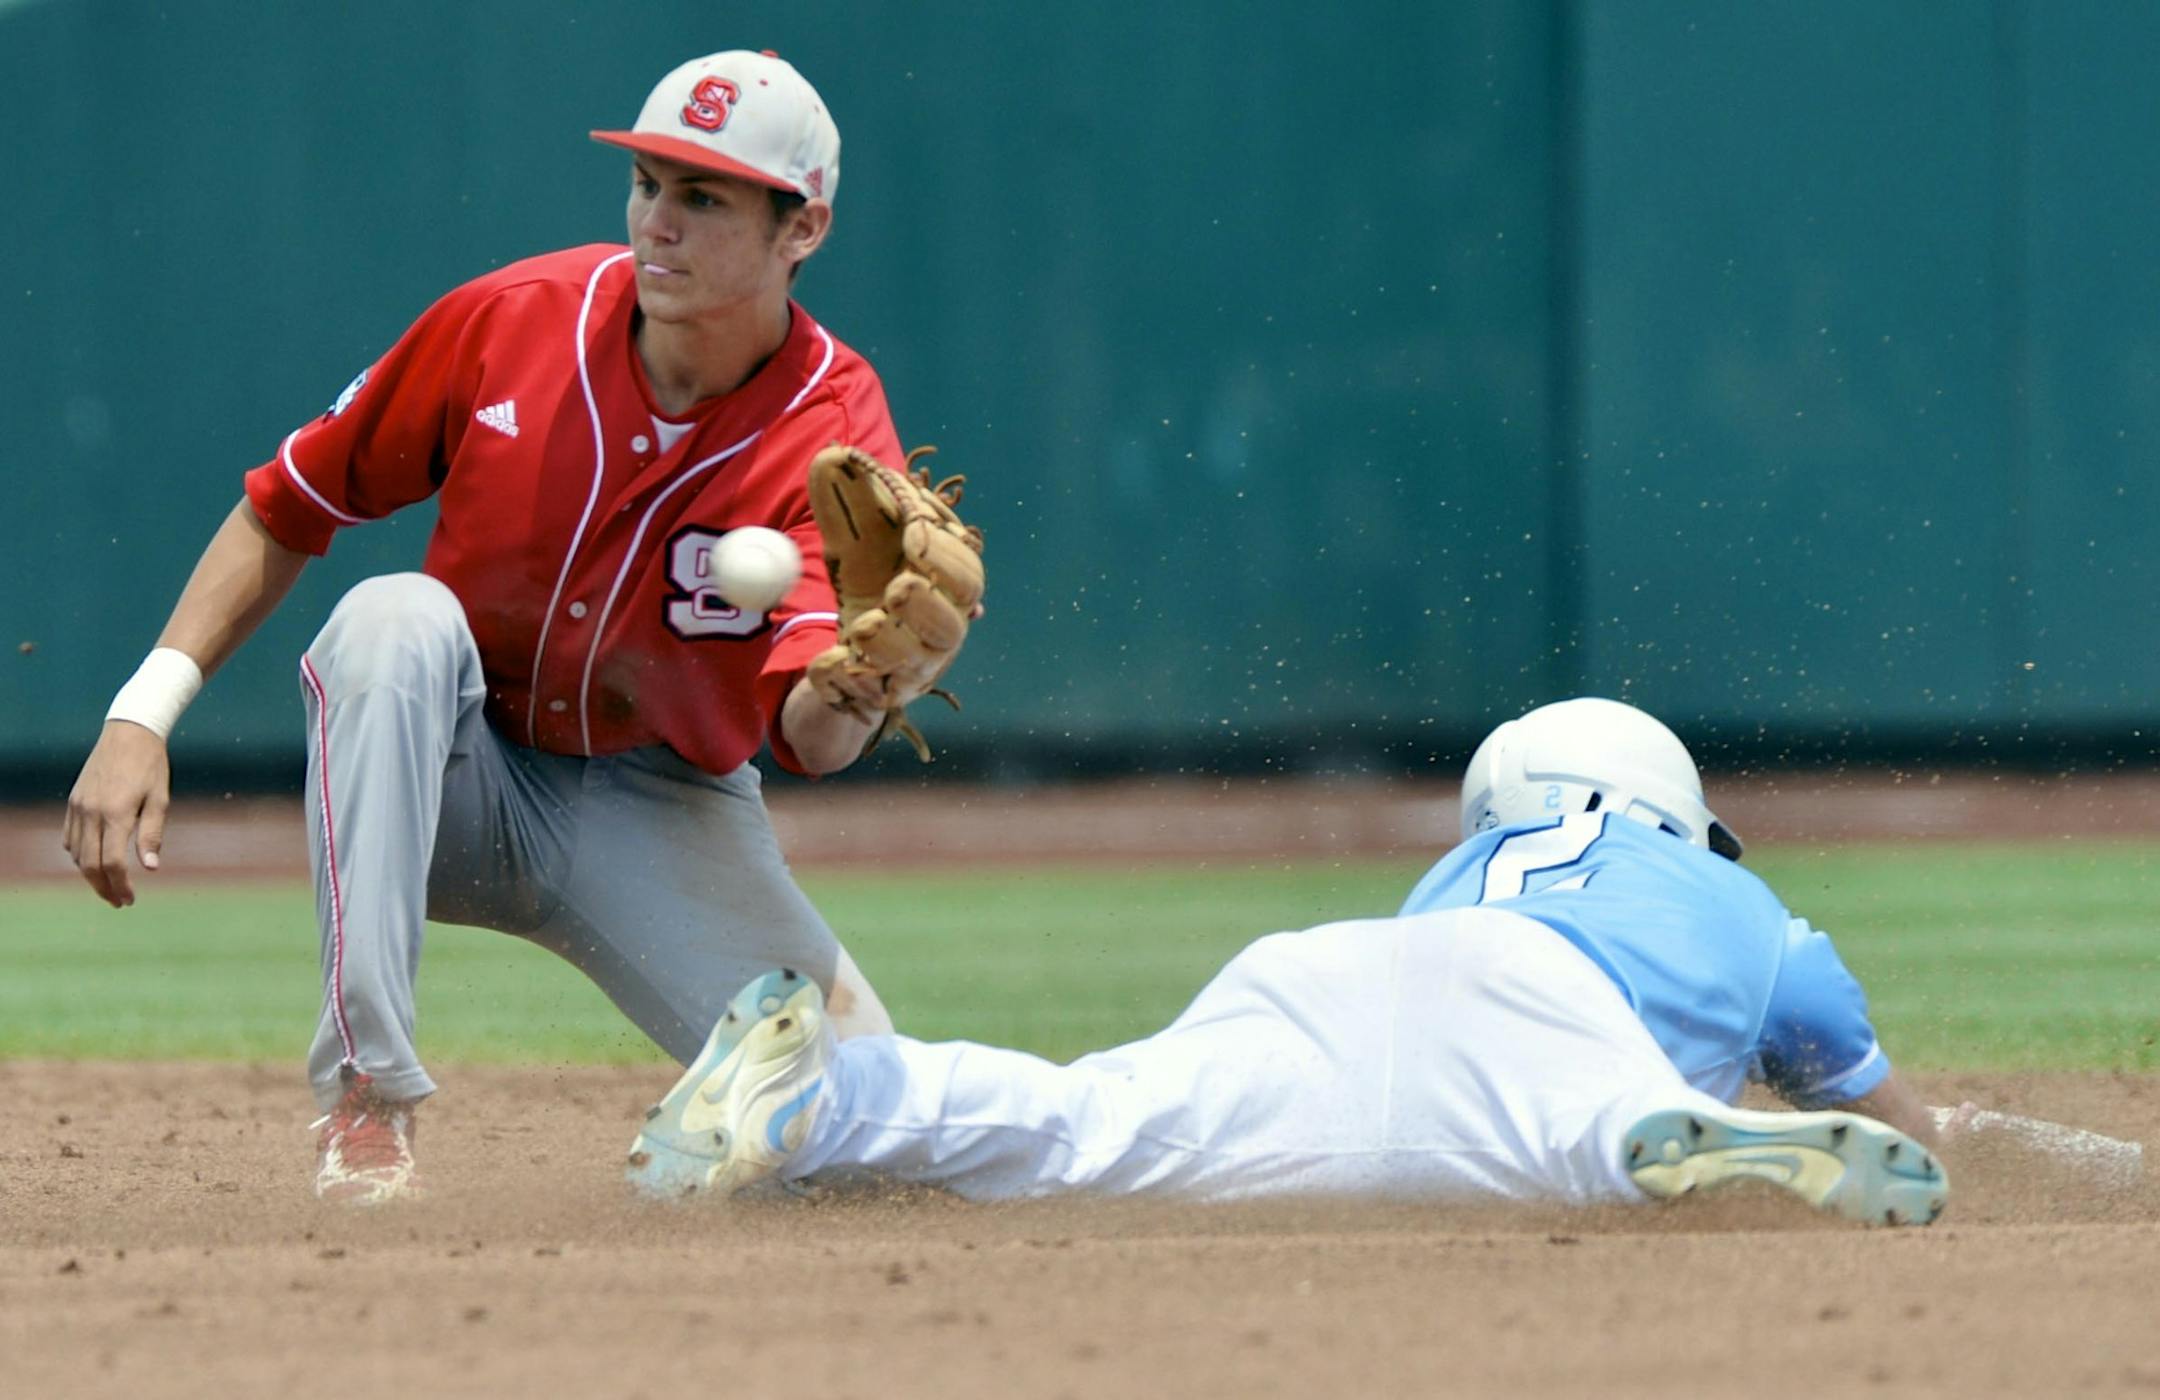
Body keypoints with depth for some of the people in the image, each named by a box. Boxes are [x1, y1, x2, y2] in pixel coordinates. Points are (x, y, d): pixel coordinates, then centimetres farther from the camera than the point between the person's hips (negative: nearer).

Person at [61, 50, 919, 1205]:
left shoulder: (835, 437, -18)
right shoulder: (509, 324, -12)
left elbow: (811, 741, -31)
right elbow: (283, 512, -2)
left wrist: (861, 680, -55)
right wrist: (141, 715, -13)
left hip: (665, 817, 0)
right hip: (461, 778, 1)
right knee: (396, 619, -33)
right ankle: (367, 1102, -35)